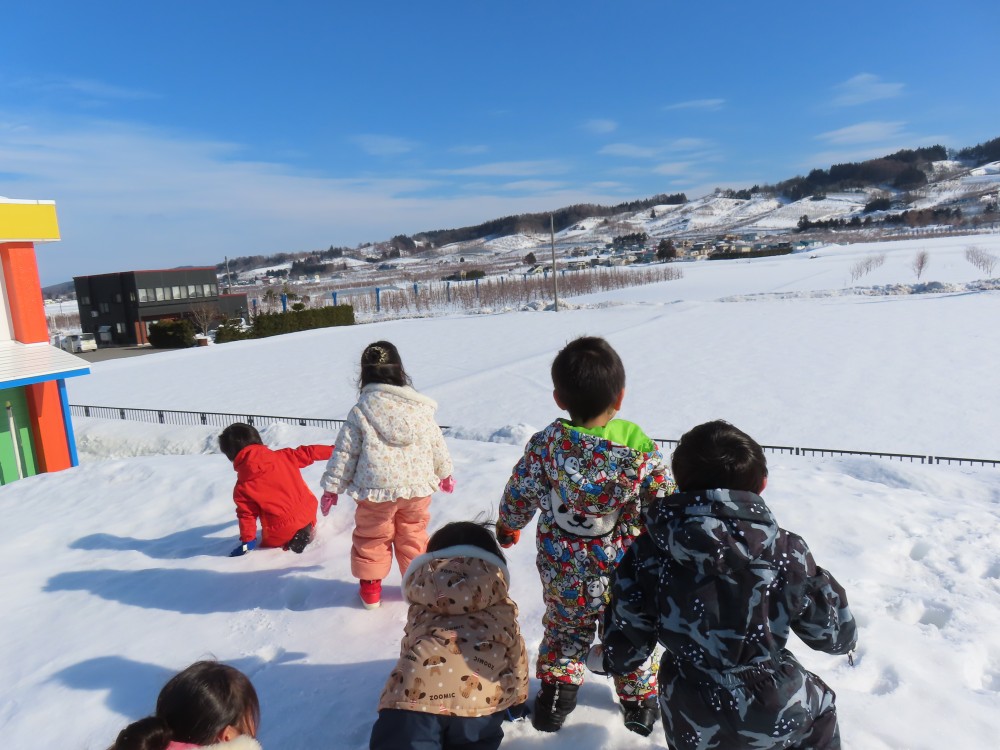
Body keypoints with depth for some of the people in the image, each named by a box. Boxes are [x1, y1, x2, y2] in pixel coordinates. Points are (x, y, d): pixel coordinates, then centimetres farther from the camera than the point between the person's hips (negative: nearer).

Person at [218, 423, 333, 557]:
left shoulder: (242, 488, -7)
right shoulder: (283, 457, -4)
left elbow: (246, 514, -4)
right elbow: (306, 453, 4)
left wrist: (247, 541, 9)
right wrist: (334, 450, 17)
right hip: (308, 515, 3)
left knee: (269, 542, 29)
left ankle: (288, 542, -1)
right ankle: (308, 531, 5)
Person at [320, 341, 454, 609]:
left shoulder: (360, 411, -8)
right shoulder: (419, 406, -1)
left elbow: (345, 453, -4)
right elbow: (437, 443, 9)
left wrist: (332, 487, 7)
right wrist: (445, 472, 25)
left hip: (375, 489, -2)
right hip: (417, 487, 2)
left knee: (371, 537, 16)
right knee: (413, 535, 20)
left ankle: (370, 587, 26)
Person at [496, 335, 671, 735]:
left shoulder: (545, 444, -19)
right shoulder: (640, 448, -22)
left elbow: (519, 496, -6)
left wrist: (507, 527, 15)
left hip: (562, 577, 0)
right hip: (624, 575, 0)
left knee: (564, 627, 27)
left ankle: (555, 688, 35)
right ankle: (639, 699, 42)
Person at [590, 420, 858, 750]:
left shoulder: (647, 554, -15)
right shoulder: (787, 551, -16)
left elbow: (628, 642, -5)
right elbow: (836, 633, -3)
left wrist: (606, 659, 19)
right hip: (780, 713, 0)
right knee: (819, 702, 31)